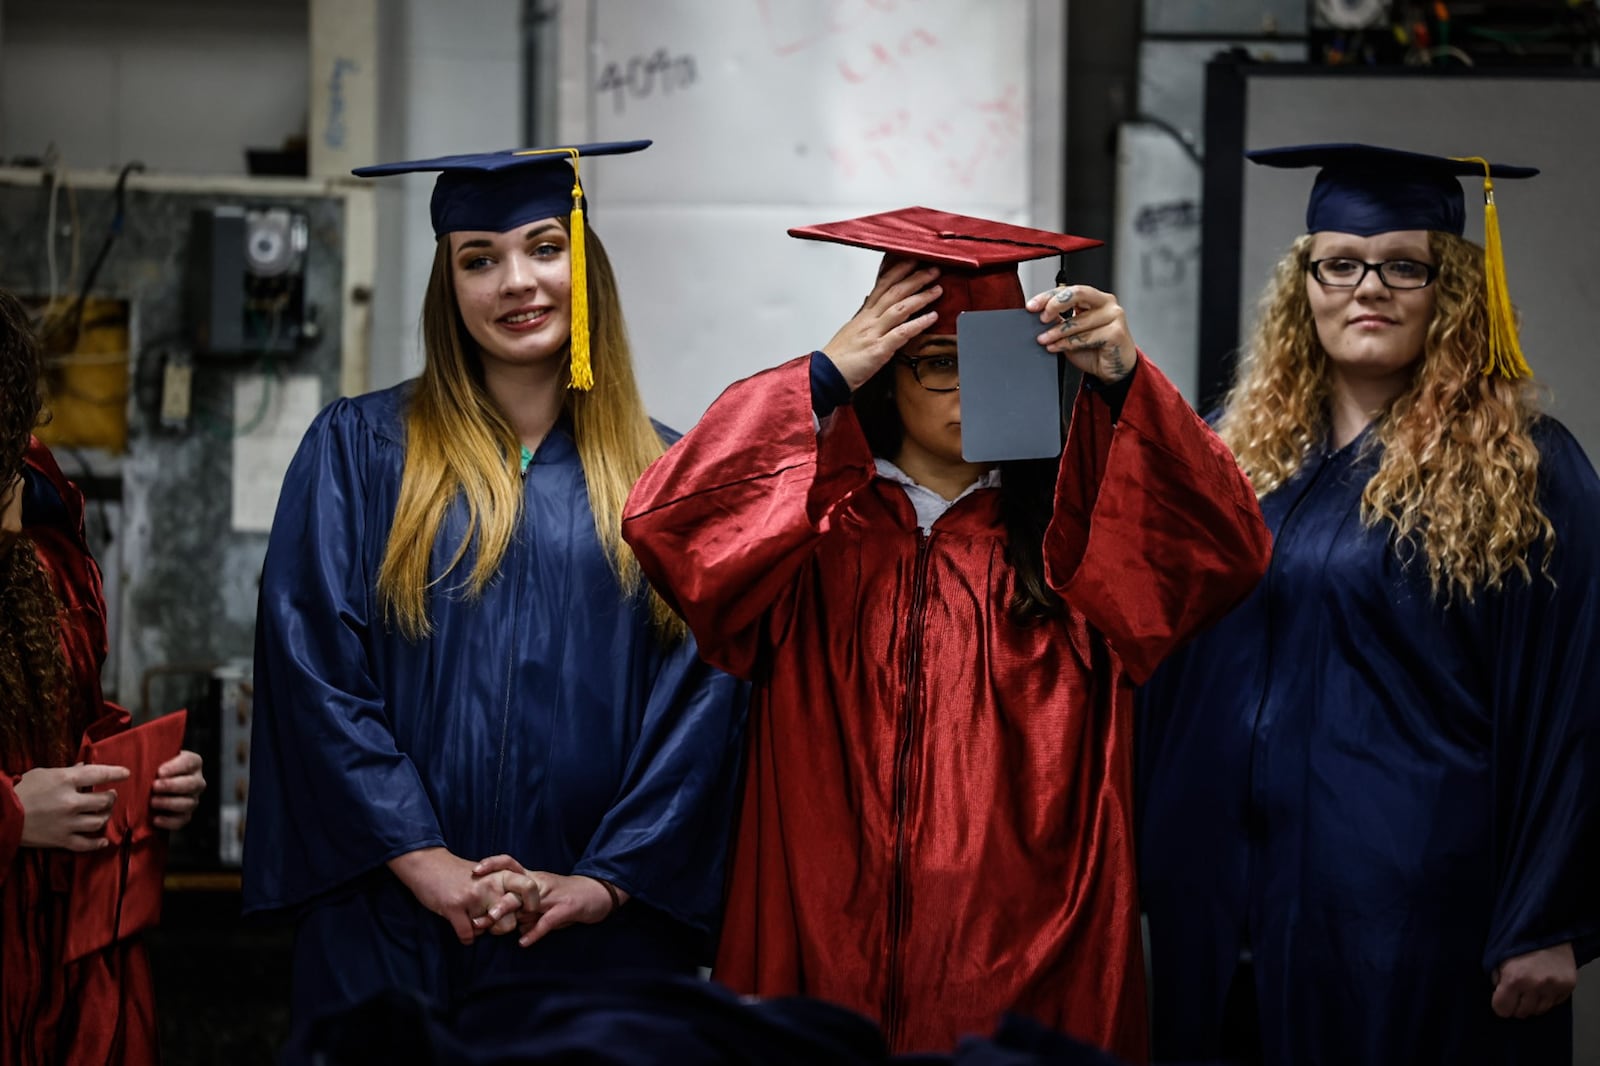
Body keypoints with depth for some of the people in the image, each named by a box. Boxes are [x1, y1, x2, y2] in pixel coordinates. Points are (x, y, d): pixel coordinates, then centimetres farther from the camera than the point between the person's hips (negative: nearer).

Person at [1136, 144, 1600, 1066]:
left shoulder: (1520, 469, -5)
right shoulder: (1239, 453, 9)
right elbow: (1166, 667, 15)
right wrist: (1152, 866, 11)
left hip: (1415, 907, -5)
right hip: (1224, 902, 5)